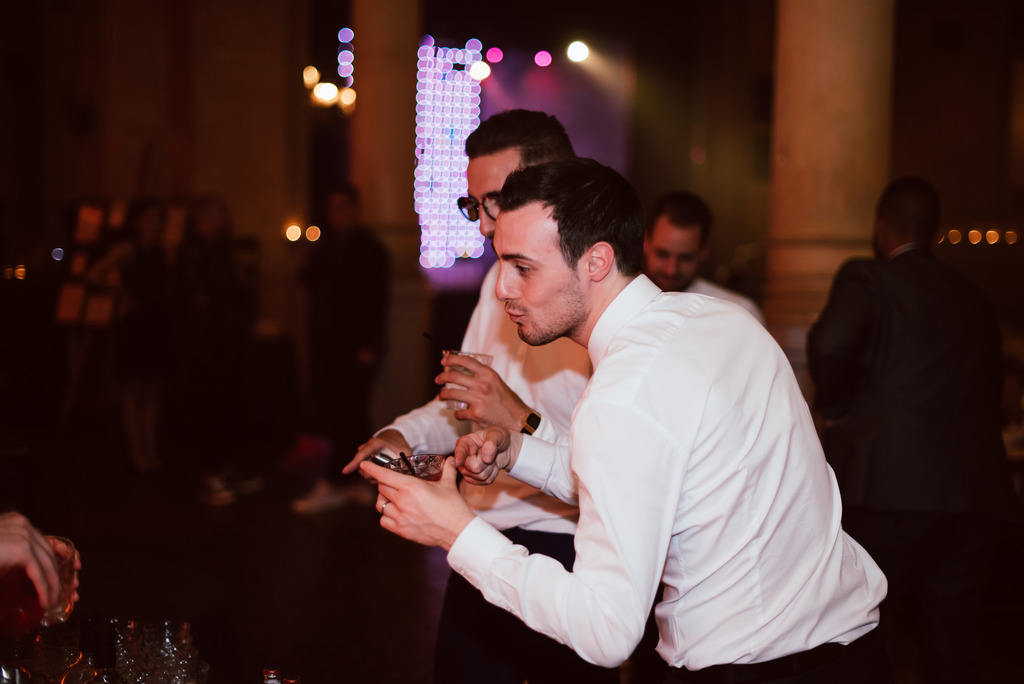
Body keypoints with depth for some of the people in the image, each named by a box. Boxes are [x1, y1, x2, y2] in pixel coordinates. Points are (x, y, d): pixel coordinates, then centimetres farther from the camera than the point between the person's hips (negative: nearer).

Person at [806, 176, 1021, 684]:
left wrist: (835, 409, -5)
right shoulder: (975, 301, 18)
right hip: (977, 497, 6)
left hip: (889, 493, -6)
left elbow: (829, 342, -22)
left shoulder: (868, 278, -1)